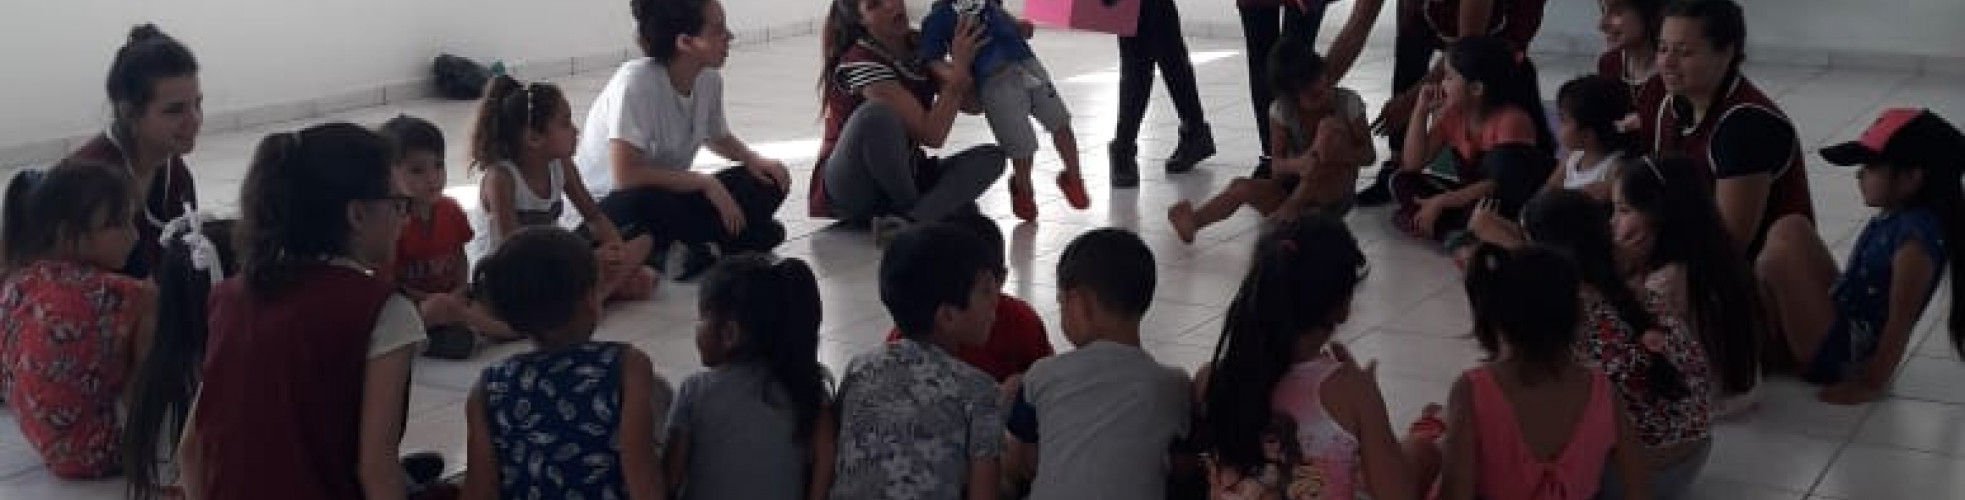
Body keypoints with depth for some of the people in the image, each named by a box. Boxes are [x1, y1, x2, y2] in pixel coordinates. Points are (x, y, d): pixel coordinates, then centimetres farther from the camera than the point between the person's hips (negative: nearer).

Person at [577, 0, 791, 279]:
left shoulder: (709, 79, -5)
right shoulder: (636, 83, -26)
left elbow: (717, 137, 17)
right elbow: (625, 176, -32)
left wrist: (756, 160, -4)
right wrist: (706, 183, -27)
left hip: (671, 194, 7)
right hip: (606, 207, -6)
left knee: (769, 182, -9)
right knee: (648, 204, -40)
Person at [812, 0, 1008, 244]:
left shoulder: (919, 47, 3)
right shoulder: (861, 62, -19)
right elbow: (932, 135, -24)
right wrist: (960, 66, -19)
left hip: (902, 180, 8)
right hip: (847, 192, -8)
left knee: (990, 156, -11)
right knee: (877, 115, -35)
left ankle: (910, 220, -34)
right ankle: (929, 211, -14)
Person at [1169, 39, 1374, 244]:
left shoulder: (1349, 103, -13)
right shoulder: (1281, 110, -10)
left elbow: (1369, 155, -9)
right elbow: (1277, 163, -13)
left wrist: (1340, 154, -32)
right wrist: (1296, 164, -38)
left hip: (1336, 196, -2)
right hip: (1295, 185, 3)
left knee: (1329, 126, -26)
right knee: (1242, 187, -24)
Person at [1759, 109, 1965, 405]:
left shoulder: (1916, 238, -23)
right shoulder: (1892, 218, 4)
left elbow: (1900, 322, -21)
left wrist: (1871, 385, -17)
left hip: (1840, 356, -10)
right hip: (1838, 328, 10)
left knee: (1782, 259, -24)